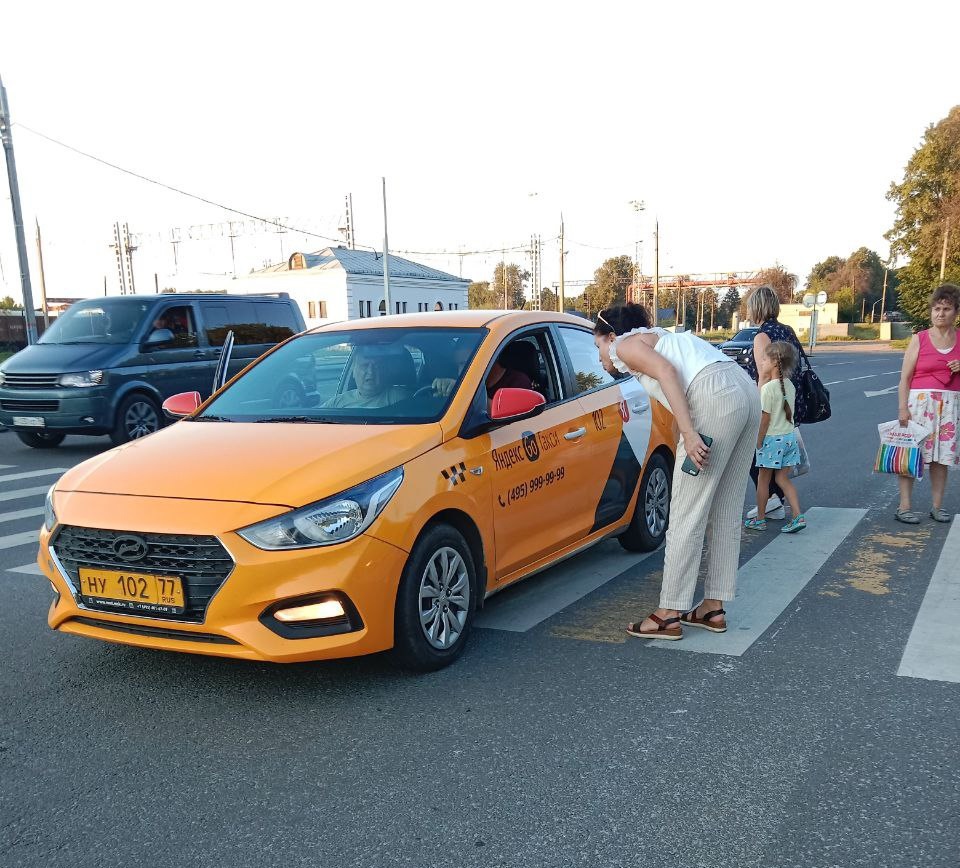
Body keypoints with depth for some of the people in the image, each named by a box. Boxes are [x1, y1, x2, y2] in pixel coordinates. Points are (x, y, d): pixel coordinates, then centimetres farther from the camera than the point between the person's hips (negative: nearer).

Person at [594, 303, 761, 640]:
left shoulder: (625, 344, 8)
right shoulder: (657, 337, 33)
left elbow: (666, 371, -11)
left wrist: (688, 432, -18)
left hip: (716, 396, -9)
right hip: (747, 391, 9)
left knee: (687, 514, -4)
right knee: (725, 512, 13)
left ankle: (669, 615, 1)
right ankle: (714, 608, 20)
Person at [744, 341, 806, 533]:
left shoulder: (768, 388, -18)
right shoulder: (790, 386, 5)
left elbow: (765, 418, -17)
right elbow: (788, 413, 13)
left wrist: (758, 442, -10)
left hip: (772, 438, -7)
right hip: (789, 436, 7)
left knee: (763, 479, 7)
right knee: (783, 478, 12)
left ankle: (760, 520, 16)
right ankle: (798, 516, 2)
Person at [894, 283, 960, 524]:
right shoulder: (919, 339, -1)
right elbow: (905, 378, -3)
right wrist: (903, 408, -11)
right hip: (920, 399, -3)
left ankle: (937, 506, 16)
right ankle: (904, 507, 0)